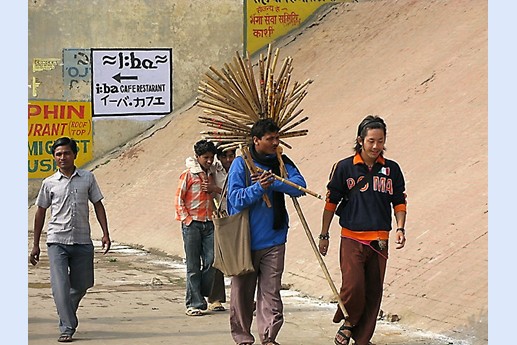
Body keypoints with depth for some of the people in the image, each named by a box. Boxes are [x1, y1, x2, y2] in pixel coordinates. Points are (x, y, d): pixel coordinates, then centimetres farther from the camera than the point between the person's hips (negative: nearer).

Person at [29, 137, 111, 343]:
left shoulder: (87, 178, 6)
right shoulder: (49, 183, 5)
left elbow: (98, 205, 10)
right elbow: (40, 212, 11)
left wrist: (105, 233, 1)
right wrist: (35, 245, 10)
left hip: (82, 241, 2)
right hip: (57, 241, -2)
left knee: (81, 285, 9)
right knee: (60, 285, -11)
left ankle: (67, 314, 35)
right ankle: (67, 328, -8)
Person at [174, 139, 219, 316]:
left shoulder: (211, 175, 15)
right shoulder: (188, 175, -1)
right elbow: (179, 199, -3)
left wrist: (213, 188, 4)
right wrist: (187, 219, -10)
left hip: (208, 223, 5)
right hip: (192, 224, -5)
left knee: (211, 261, -5)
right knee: (193, 266, -2)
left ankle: (200, 295, 11)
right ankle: (194, 303, 1)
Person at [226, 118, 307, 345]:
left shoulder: (282, 162, 7)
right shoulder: (240, 164, -3)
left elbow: (299, 186, -7)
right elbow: (235, 198, -10)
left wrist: (273, 182, -20)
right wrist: (259, 187, -24)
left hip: (274, 239, 2)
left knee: (271, 290, 1)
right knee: (242, 290, 5)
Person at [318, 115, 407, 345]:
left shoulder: (391, 169, 7)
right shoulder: (345, 168, 0)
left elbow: (399, 202, 15)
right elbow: (331, 202, 6)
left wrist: (400, 228, -1)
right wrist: (324, 235, 7)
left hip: (379, 240, 3)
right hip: (351, 238, -3)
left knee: (373, 292, 5)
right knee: (352, 286, -15)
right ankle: (348, 322, 13)